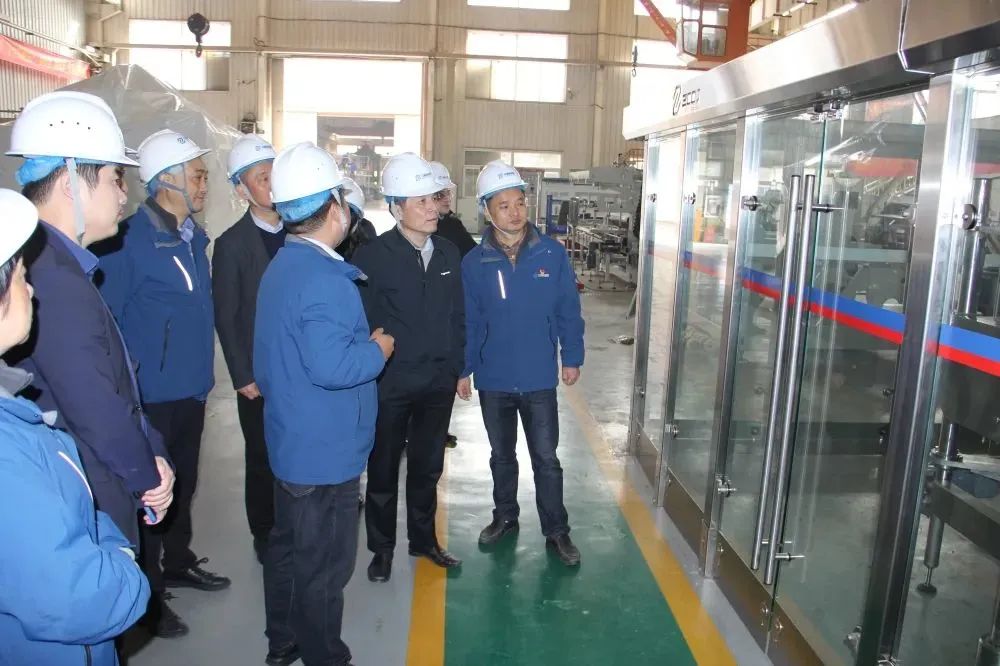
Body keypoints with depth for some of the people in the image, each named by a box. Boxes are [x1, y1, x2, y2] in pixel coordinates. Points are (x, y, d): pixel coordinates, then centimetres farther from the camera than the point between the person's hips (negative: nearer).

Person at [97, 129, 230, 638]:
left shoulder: (194, 235, 8)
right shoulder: (129, 240, -16)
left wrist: (202, 370, 12)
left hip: (191, 388, 7)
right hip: (151, 395, -7)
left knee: (183, 481, 21)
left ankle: (178, 562, 40)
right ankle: (147, 592, 23)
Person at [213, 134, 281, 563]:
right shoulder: (231, 245, -6)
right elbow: (225, 317, -5)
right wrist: (243, 377, -8)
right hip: (260, 378, -3)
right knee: (263, 462, 10)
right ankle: (265, 539, 28)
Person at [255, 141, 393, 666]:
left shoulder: (280, 267, 8)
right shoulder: (325, 279, -24)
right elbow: (330, 367, -32)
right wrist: (378, 349, -16)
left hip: (290, 444, 10)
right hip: (325, 451, -10)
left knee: (288, 546, 22)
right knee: (324, 564, 6)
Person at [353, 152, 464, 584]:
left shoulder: (449, 254, 3)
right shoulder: (372, 256, -13)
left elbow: (458, 316, 9)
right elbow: (362, 323, -12)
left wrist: (456, 367, 7)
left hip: (438, 384, 4)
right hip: (390, 385, -4)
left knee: (427, 467, 18)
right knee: (383, 469, 12)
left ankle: (423, 539, 37)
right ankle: (382, 547, 31)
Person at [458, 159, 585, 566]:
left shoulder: (552, 254, -8)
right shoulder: (474, 263, -7)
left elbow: (569, 311, -2)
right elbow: (468, 320, -2)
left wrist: (572, 358, -2)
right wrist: (462, 370, -1)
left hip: (540, 380, -1)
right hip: (493, 380, 1)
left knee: (546, 458, 8)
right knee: (501, 455, 19)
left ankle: (556, 530, 24)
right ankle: (505, 516, 38)